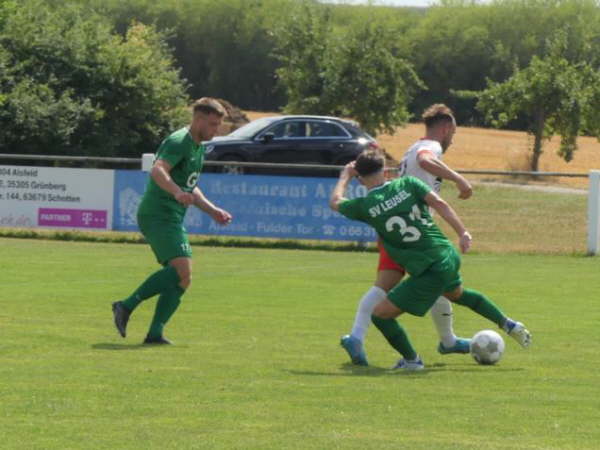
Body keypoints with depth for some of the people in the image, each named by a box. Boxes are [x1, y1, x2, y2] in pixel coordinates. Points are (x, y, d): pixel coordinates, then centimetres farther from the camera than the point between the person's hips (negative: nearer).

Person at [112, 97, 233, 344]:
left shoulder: (198, 148, 21)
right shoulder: (178, 142, -11)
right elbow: (157, 171, -29)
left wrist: (212, 210, 25)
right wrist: (177, 193, -45)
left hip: (173, 219, 10)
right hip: (158, 215, -10)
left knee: (182, 277, 1)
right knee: (181, 269, -23)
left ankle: (155, 333, -2)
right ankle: (127, 306, -18)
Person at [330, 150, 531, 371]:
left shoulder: (365, 206, -5)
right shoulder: (406, 184, 2)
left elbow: (335, 202, 14)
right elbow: (438, 203, -9)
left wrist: (346, 175, 31)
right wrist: (462, 232, -8)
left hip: (430, 272, -6)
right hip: (449, 256, 6)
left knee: (380, 314, 6)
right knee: (456, 293, 39)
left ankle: (411, 360, 17)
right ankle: (509, 325, 44)